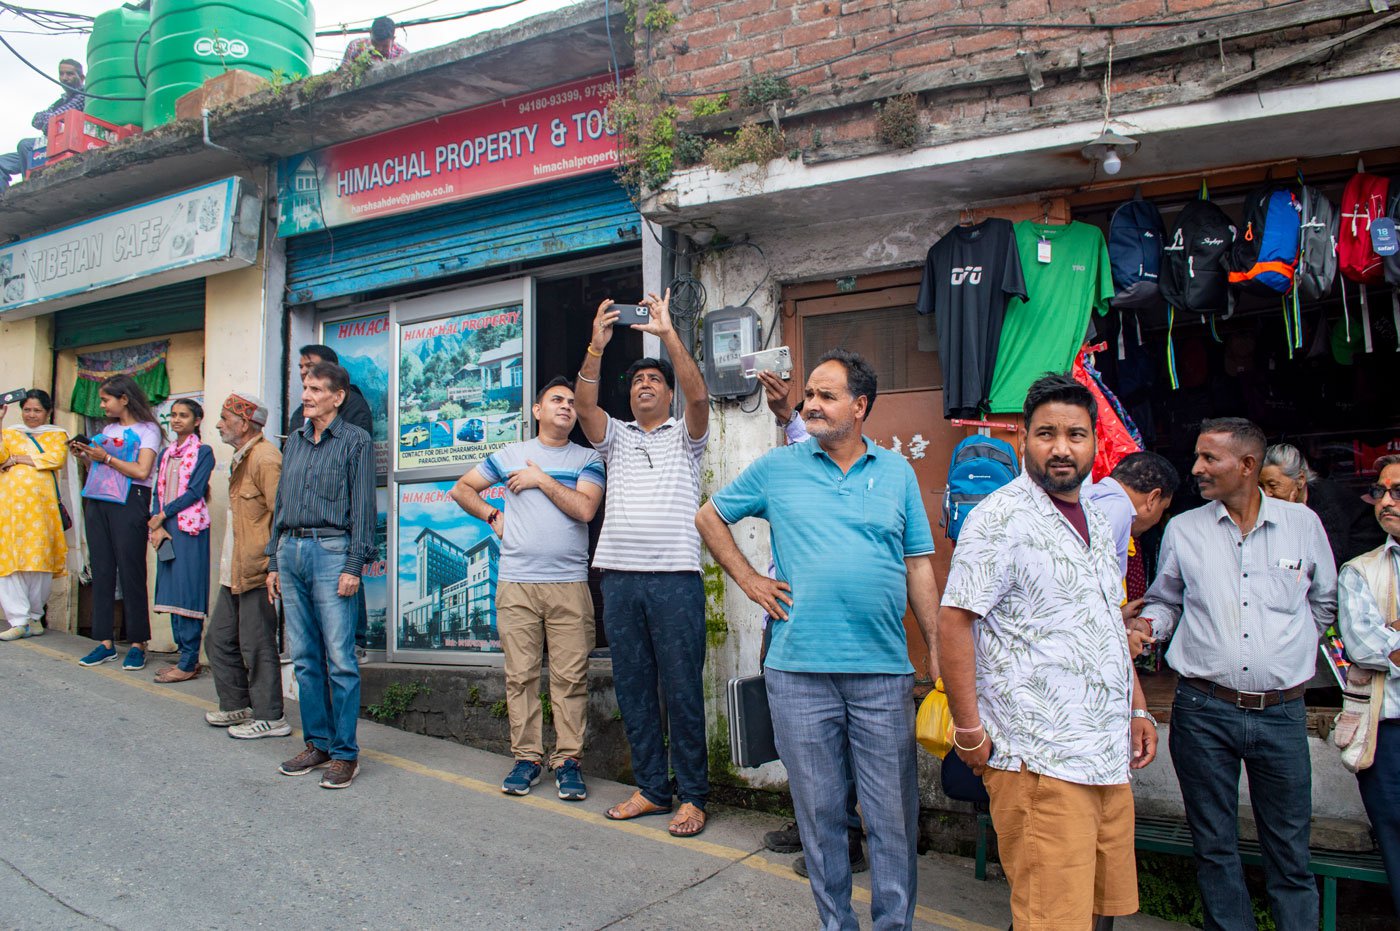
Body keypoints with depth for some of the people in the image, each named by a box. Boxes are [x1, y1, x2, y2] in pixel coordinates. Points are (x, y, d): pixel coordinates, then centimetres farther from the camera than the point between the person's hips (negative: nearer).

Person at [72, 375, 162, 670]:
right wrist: (85, 455, 4)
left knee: (130, 571, -6)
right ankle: (105, 643, 9)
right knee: (102, 570, 4)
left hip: (129, 502, -7)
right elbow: (100, 469, 20)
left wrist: (105, 457, -9)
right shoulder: (108, 429, 20)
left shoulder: (147, 429, 0)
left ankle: (137, 644, -1)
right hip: (98, 502, 7)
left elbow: (142, 471, -12)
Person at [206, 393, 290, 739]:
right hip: (234, 572, 11)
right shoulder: (240, 459, 17)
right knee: (220, 639, 17)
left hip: (257, 573, -11)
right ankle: (236, 706, 29)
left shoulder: (265, 459, -16)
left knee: (256, 646, -3)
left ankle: (269, 717, 8)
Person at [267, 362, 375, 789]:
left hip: (331, 553, -6)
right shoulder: (295, 440, 17)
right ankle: (317, 742, 20)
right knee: (304, 658, 10)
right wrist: (274, 560, 15)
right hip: (291, 551, 7)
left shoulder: (356, 442, -1)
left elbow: (363, 507, -6)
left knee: (340, 660, -5)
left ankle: (345, 753, 2)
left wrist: (354, 565, -13)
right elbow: (281, 502, 20)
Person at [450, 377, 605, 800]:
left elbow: (584, 508, -7)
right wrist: (493, 515, 8)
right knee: (520, 675, 3)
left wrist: (541, 478, -4)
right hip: (516, 583, 1)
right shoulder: (510, 455, 13)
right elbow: (462, 488, 21)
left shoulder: (587, 459, 9)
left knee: (570, 676, -3)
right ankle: (526, 757, 13)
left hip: (569, 584, -1)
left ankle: (568, 760, 6)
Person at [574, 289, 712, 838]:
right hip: (620, 576, 4)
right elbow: (584, 405, -1)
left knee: (683, 689, -1)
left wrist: (668, 334, -16)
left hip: (675, 576, -4)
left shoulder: (686, 436, 10)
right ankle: (652, 788, 20)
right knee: (632, 688, 8)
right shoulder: (615, 437, 18)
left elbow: (698, 395, -10)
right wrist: (597, 346, -14)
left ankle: (692, 795, 9)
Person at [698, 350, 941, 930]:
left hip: (883, 670, 1)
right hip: (799, 670, 0)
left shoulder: (897, 472, 7)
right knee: (819, 809, 12)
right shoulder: (778, 468, 4)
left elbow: (919, 568, 9)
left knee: (894, 813, 7)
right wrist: (749, 581, 5)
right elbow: (710, 518, 15)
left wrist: (938, 656, 5)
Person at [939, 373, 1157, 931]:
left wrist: (1137, 708, 18)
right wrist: (969, 732, -15)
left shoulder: (1098, 523, 15)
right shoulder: (1001, 517, -11)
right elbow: (953, 622, -15)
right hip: (1039, 762, -8)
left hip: (1110, 758, 8)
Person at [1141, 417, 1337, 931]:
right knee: (1214, 845, 9)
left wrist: (1287, 649, 14)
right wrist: (1145, 627, -5)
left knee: (1289, 849, 7)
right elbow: (1164, 601, 15)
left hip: (1282, 713, 0)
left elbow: (1324, 601, 20)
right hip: (1203, 711, 0)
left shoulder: (1302, 523, 4)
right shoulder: (1182, 529, 3)